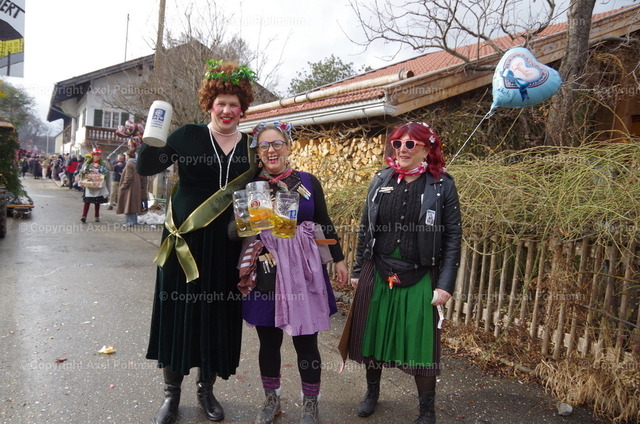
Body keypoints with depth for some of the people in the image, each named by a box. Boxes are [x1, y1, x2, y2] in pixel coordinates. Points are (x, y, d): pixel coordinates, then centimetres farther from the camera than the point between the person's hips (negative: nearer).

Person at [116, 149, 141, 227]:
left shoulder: (129, 164, -15)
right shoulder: (136, 164, 10)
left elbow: (128, 178, -19)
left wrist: (122, 186, -12)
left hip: (129, 188, -9)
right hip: (135, 188, 9)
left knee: (128, 205, -4)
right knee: (134, 205, 14)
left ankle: (129, 222, -3)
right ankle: (134, 221, 19)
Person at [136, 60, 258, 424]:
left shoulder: (251, 147, 6)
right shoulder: (189, 136, 1)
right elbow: (147, 168, -5)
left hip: (226, 246, 2)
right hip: (186, 242, -1)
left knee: (219, 315, 7)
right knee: (178, 311, 5)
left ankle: (207, 390, 28)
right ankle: (172, 392, 24)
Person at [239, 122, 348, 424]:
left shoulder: (308, 182, 2)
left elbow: (325, 223, 9)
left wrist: (338, 259, 11)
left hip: (303, 271, 0)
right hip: (265, 273, 1)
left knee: (306, 341, 6)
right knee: (268, 341, 12)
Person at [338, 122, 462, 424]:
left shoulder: (443, 185, -6)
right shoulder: (381, 181, 3)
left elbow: (453, 238, -6)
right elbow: (365, 228, 9)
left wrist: (446, 284, -11)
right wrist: (358, 271, 9)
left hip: (420, 280, -3)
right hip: (377, 275, 3)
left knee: (420, 343, 5)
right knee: (373, 335, 14)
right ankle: (372, 391, 39)